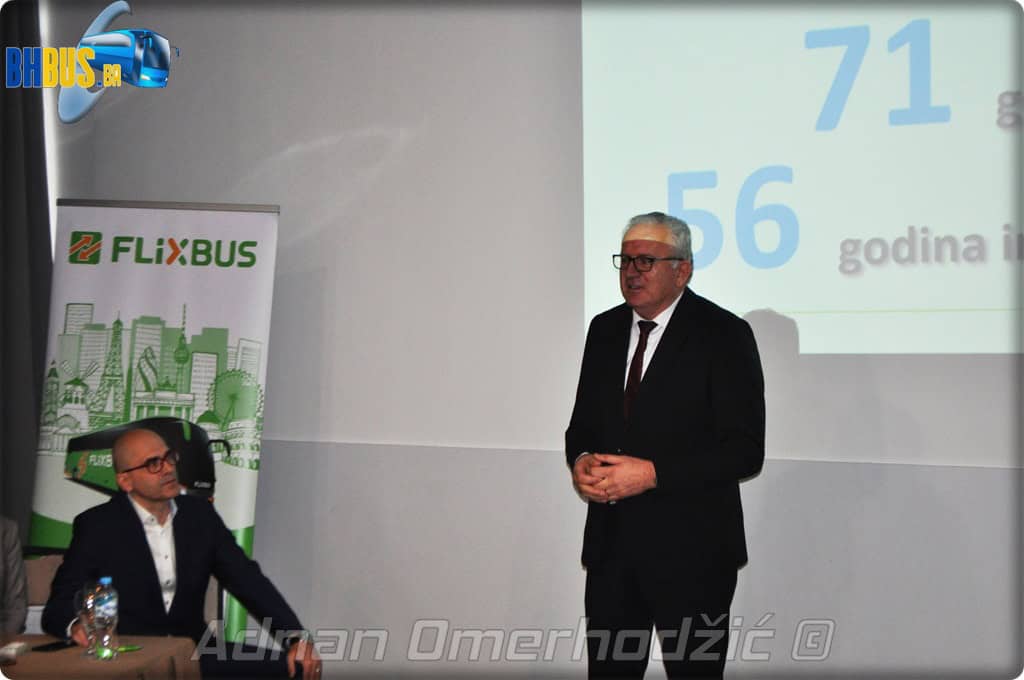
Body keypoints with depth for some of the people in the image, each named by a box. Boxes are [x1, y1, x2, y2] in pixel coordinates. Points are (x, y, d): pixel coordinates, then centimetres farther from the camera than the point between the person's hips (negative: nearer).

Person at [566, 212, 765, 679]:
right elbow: (583, 424, 15)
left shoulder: (724, 335, -10)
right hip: (610, 544, 5)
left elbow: (745, 451, -14)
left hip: (691, 551, -5)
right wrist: (580, 460, -8)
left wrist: (652, 474, -22)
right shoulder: (605, 330, 8)